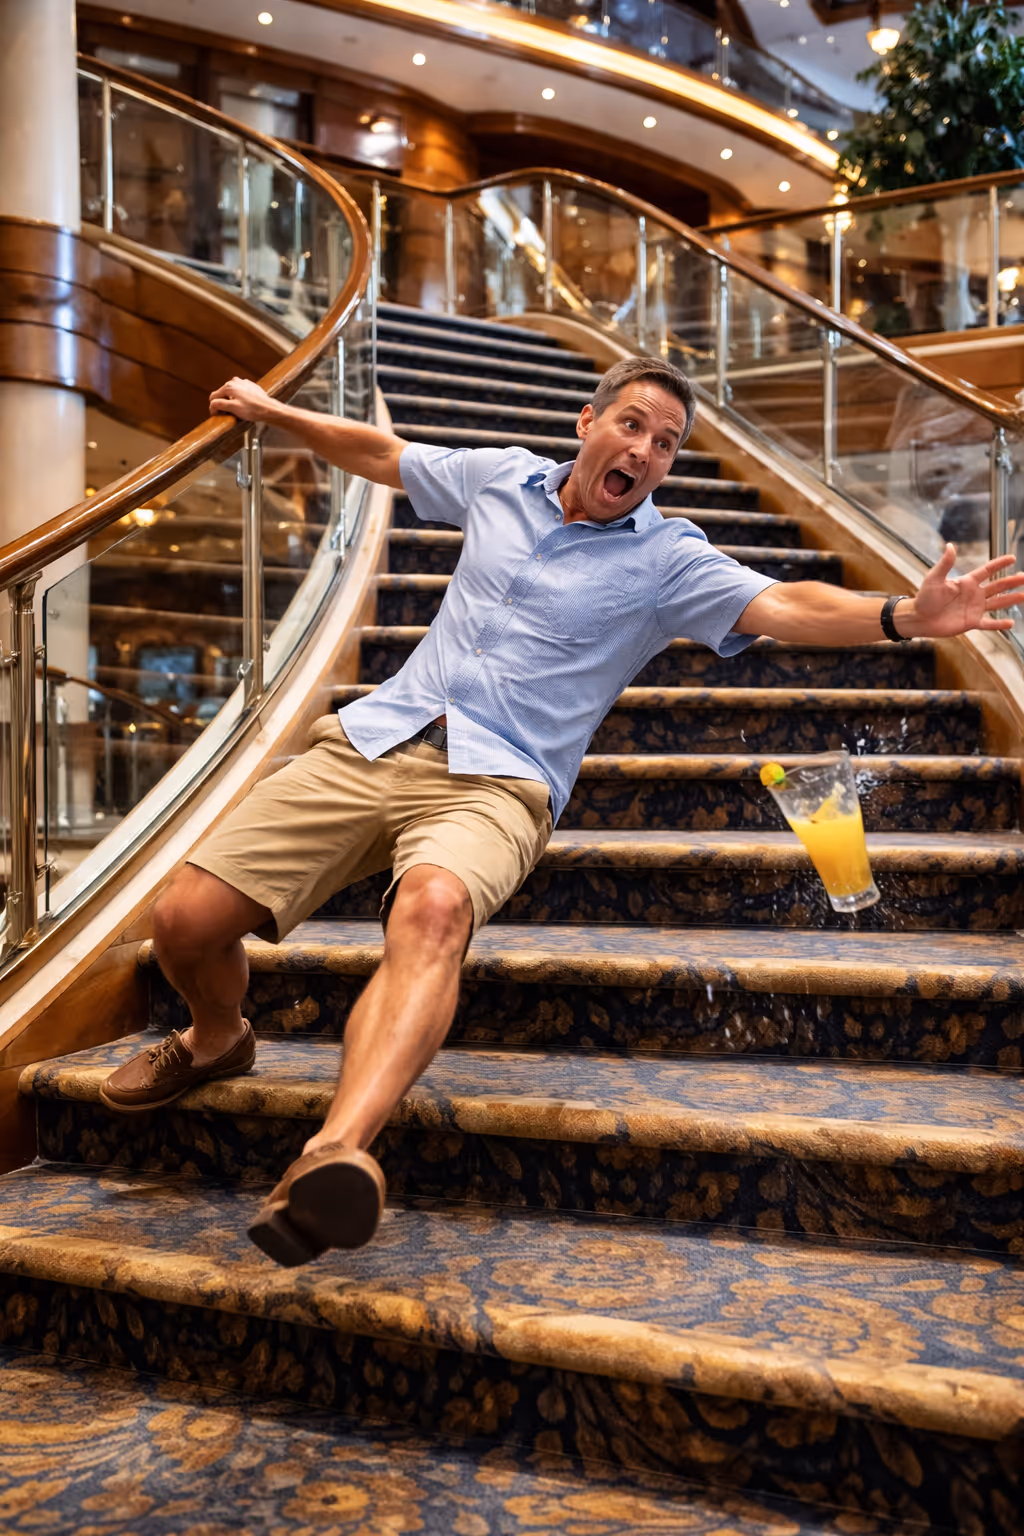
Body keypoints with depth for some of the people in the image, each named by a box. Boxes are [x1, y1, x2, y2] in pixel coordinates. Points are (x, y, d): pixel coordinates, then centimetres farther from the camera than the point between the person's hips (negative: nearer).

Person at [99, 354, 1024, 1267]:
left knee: (434, 906, -40)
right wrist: (271, 410, 37)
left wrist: (903, 616, -29)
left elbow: (783, 607, -11)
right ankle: (216, 1041, 27)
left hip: (495, 782, -4)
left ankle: (334, 1156, -56)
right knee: (187, 921, -7)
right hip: (374, 740, 4)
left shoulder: (668, 561, 4)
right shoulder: (503, 477, 16)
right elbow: (381, 454, 31)